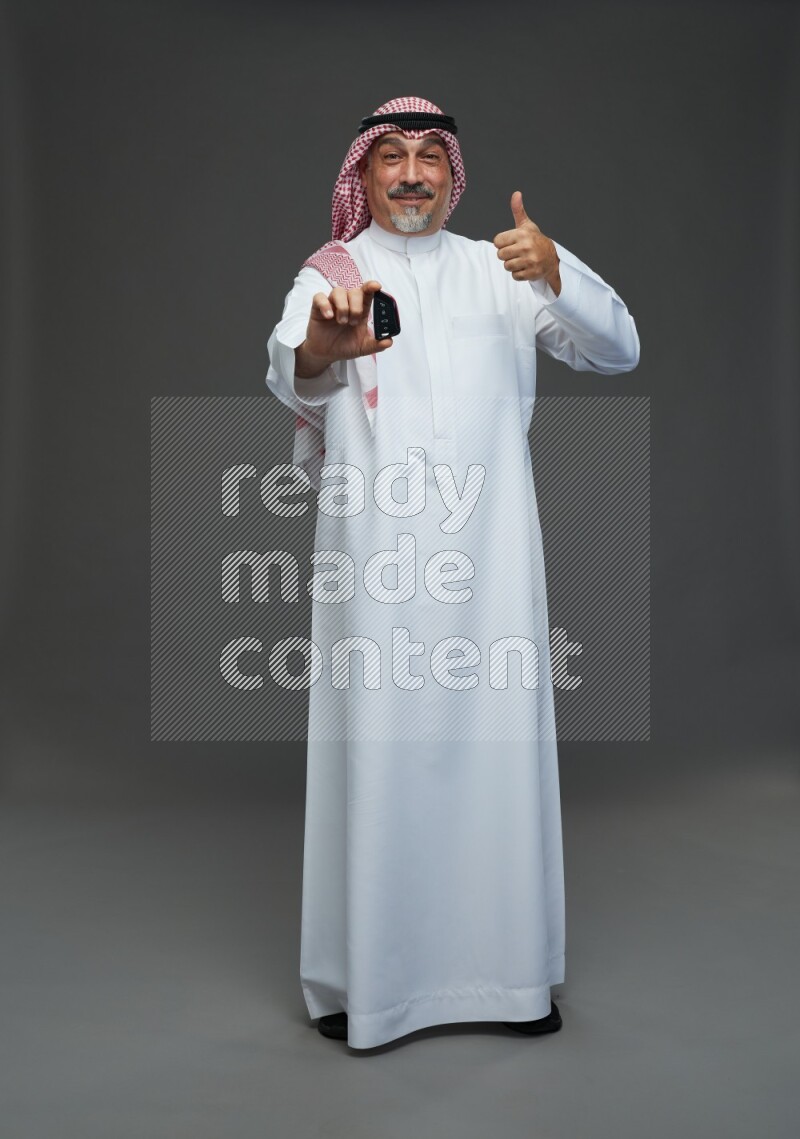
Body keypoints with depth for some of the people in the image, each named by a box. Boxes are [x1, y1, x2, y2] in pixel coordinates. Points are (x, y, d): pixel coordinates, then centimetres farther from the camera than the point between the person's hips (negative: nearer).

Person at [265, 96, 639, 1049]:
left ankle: (507, 965, 19)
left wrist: (556, 275, -15)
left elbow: (617, 351, 4)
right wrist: (322, 347, -42)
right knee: (381, 749, -2)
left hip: (489, 551, 2)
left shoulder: (500, 270, 13)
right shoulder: (330, 275, 5)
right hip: (376, 553, -2)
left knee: (497, 745, 5)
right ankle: (366, 974, 12)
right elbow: (289, 375, -17)